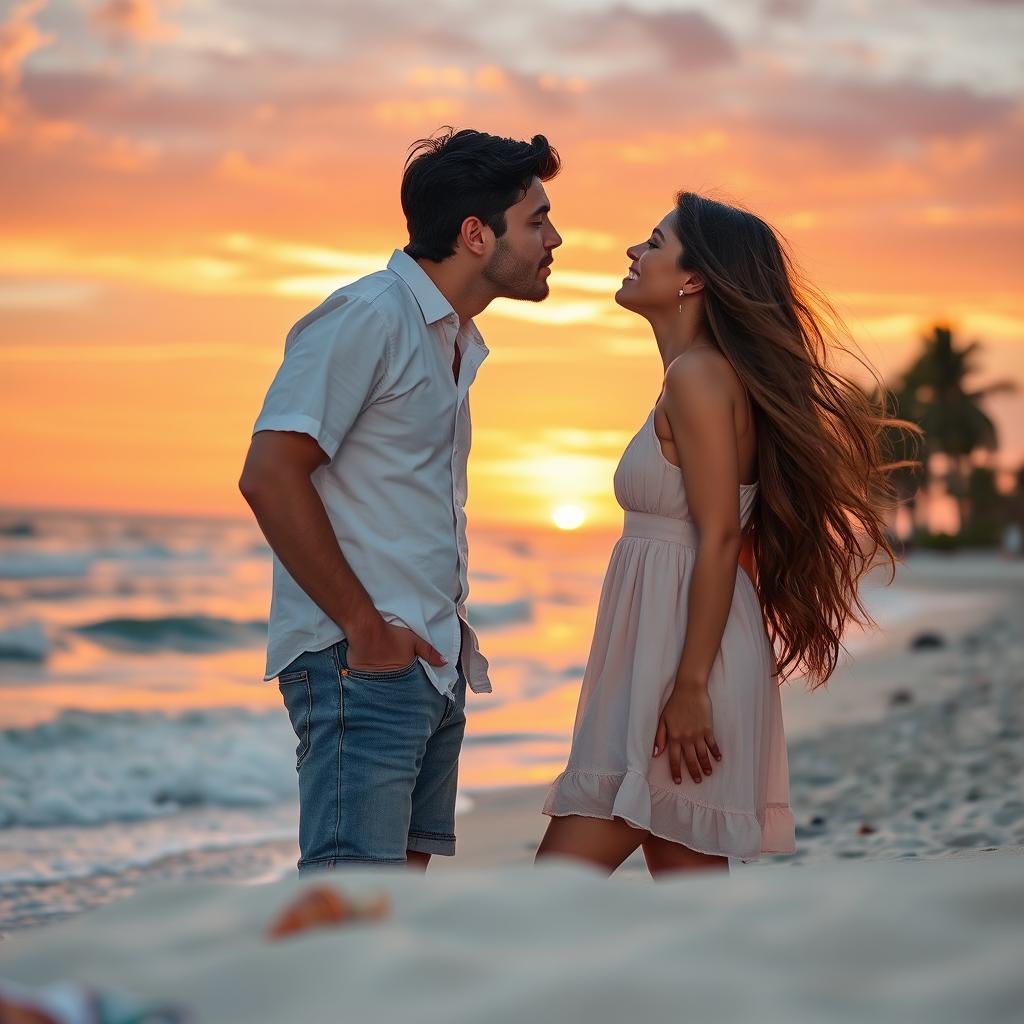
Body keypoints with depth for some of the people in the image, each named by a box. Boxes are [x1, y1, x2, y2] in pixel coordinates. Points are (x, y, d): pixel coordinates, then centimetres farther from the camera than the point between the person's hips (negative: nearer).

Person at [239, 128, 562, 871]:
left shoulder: (454, 340, 19)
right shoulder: (369, 316, -10)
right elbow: (270, 477, -18)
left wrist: (452, 630, 11)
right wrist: (365, 627, -17)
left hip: (432, 665, 9)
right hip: (364, 666, -9)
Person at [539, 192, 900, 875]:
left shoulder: (699, 376, -13)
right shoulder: (699, 375, 17)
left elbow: (719, 538, -19)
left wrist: (690, 688, -21)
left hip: (681, 659, -10)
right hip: (655, 657, 10)